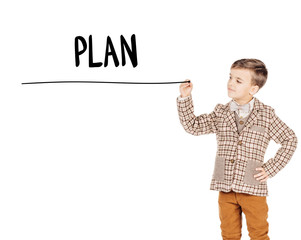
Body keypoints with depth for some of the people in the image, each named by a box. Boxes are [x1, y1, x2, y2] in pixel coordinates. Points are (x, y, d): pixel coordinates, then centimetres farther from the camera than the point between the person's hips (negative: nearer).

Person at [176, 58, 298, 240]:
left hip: (253, 190, -3)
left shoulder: (266, 114, -1)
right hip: (226, 188, 3)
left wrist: (271, 169, -2)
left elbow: (290, 140, 4)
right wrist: (185, 98, -7)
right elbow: (193, 126, 3)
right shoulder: (220, 113, 7)